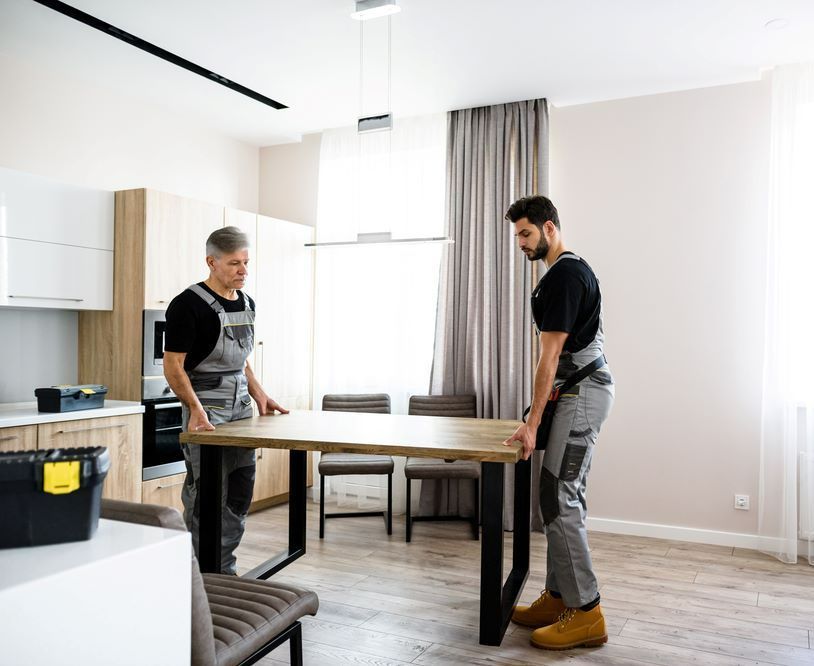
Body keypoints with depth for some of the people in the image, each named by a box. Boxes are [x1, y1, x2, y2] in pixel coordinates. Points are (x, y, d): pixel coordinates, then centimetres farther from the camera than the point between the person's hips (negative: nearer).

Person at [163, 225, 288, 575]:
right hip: (207, 413, -8)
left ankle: (224, 571, 25)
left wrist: (260, 395, 9)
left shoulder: (246, 303, 12)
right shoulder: (189, 304, -13)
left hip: (241, 409, 8)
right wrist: (195, 408, -28)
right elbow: (173, 365, -15)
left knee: (240, 495, 11)